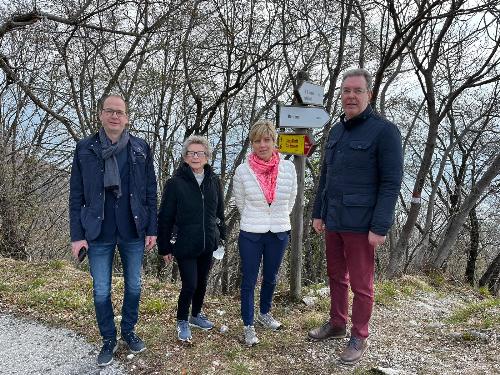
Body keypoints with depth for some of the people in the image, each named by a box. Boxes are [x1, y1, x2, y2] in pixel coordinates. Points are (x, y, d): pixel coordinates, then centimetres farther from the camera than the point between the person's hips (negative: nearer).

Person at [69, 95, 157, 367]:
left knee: (133, 286, 14)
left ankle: (128, 331, 36)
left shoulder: (141, 149, -1)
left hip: (133, 232, 1)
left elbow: (150, 193, 1)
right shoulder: (85, 149, -2)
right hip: (98, 234, 0)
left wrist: (152, 230, -2)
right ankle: (109, 340, 29)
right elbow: (76, 196, -1)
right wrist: (77, 235, -5)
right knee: (101, 292, 8)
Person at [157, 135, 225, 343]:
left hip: (207, 245, 4)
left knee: (202, 282, 17)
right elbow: (165, 217, -8)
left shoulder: (214, 181, 1)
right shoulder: (175, 183, -11)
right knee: (190, 285, -4)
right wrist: (164, 248, -6)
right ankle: (182, 321, 21)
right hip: (184, 245, -4)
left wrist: (221, 236, 10)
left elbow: (219, 212, 11)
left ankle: (196, 314, 40)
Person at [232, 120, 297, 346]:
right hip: (251, 234, -2)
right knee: (249, 280, 5)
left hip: (279, 233, 2)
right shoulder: (242, 170, -11)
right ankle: (248, 326, 20)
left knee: (270, 277, 19)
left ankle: (265, 313, 42)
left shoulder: (288, 168, -7)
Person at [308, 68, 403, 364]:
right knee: (336, 276, 18)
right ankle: (337, 324, 35)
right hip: (333, 221, 6)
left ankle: (359, 338, 22)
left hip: (361, 224, -6)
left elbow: (392, 183, -13)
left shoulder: (384, 131, -9)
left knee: (361, 284, 6)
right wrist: (318, 213, 15)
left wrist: (380, 227, -18)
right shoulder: (336, 131, 11)